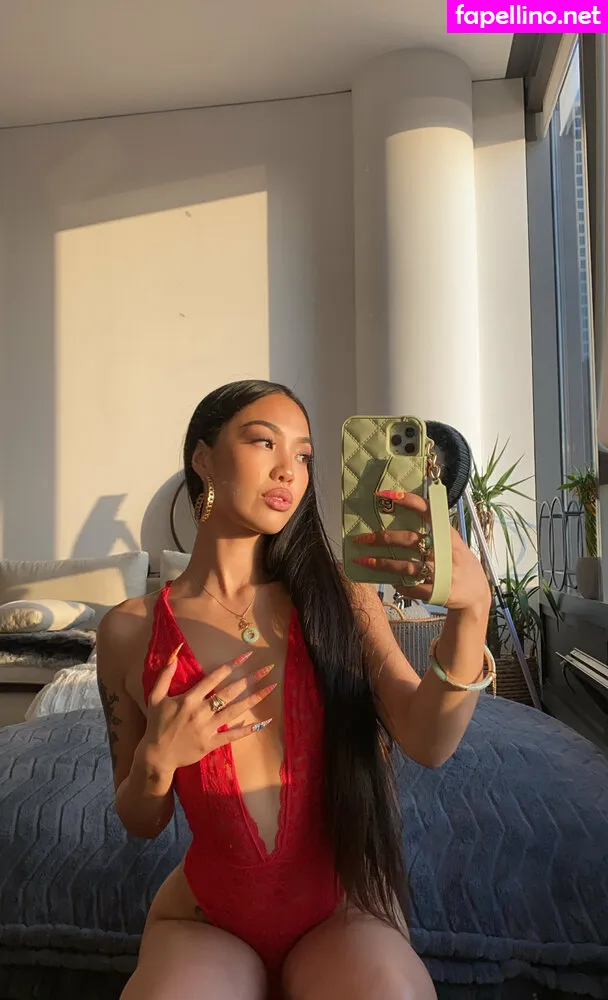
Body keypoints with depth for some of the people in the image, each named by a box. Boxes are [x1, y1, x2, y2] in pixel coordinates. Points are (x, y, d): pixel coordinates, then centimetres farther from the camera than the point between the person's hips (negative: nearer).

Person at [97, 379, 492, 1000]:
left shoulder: (338, 596, -4)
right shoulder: (129, 631, -6)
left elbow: (427, 744, -18)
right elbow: (141, 823, 3)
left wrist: (470, 607, -35)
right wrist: (157, 758, -19)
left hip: (343, 907, 2)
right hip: (207, 919, -1)